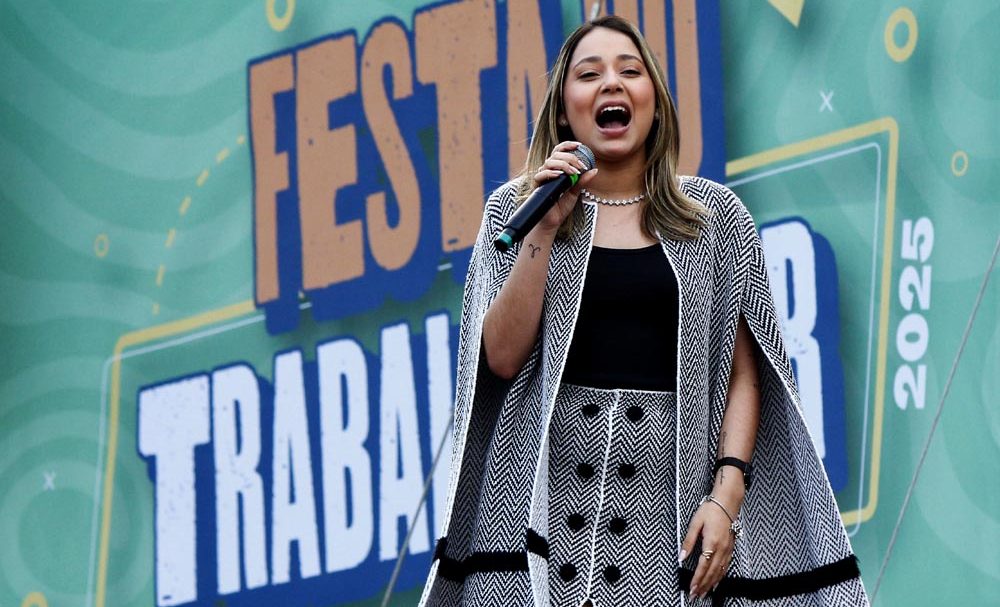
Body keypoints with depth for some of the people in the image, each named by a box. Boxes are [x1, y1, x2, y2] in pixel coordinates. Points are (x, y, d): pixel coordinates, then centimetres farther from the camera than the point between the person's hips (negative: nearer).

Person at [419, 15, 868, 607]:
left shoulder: (714, 216, 8)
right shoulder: (516, 208, 8)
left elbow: (742, 374, 5)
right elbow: (502, 358, -2)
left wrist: (726, 494, -7)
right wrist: (545, 229, -9)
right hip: (547, 493, 0)